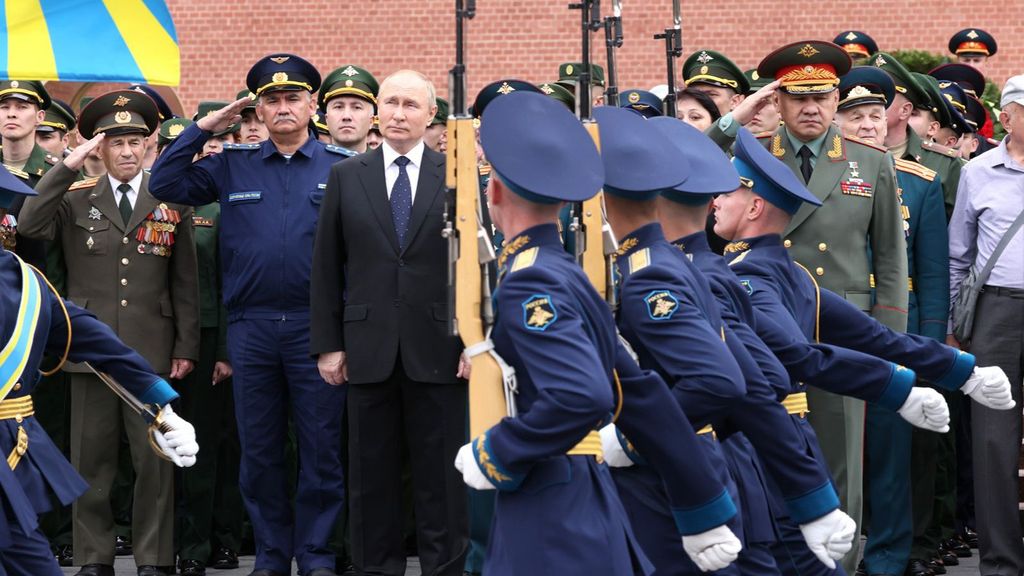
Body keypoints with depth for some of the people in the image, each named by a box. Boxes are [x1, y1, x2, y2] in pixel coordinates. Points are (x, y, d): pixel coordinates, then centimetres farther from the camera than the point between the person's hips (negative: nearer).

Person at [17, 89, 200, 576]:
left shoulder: (171, 202, 7)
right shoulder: (75, 199, 7)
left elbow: (185, 282, 7)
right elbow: (30, 225, -12)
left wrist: (186, 346, 2)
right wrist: (68, 165, -13)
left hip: (152, 352, 0)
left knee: (154, 461, 2)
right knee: (91, 459, 5)